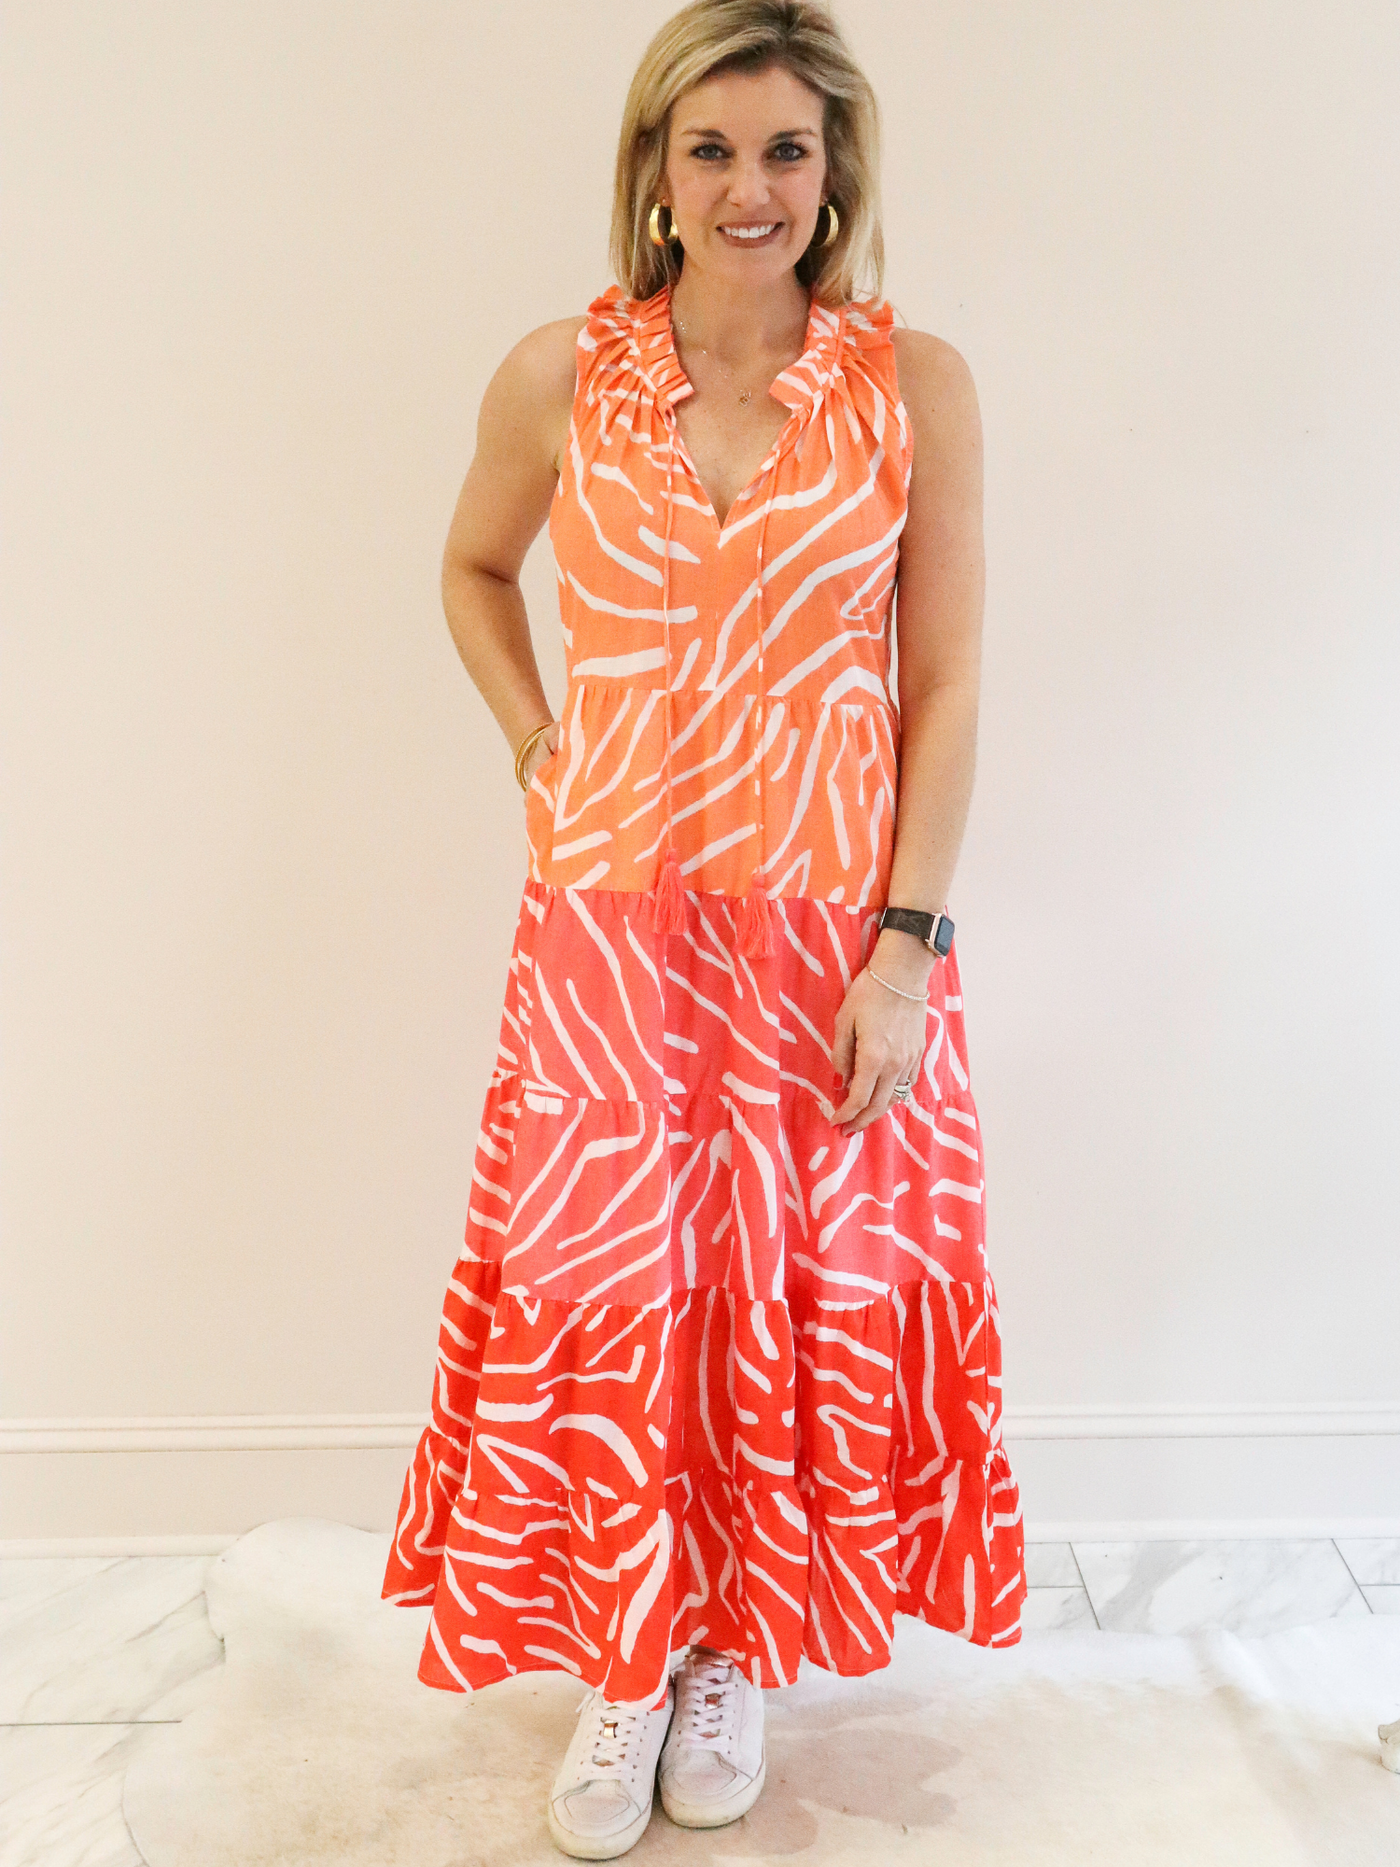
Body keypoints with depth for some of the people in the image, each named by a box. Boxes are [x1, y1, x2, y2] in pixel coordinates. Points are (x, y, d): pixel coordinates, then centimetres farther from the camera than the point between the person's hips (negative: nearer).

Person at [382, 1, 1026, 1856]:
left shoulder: (919, 386, -3)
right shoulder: (560, 378, 0)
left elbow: (945, 685, -2)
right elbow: (473, 569, 18)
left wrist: (909, 939, -9)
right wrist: (539, 755, 4)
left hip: (835, 925, 0)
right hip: (609, 918, 1)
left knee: (803, 1284, 7)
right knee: (597, 1287, 4)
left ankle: (739, 1647, 34)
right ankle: (625, 1661, 29)